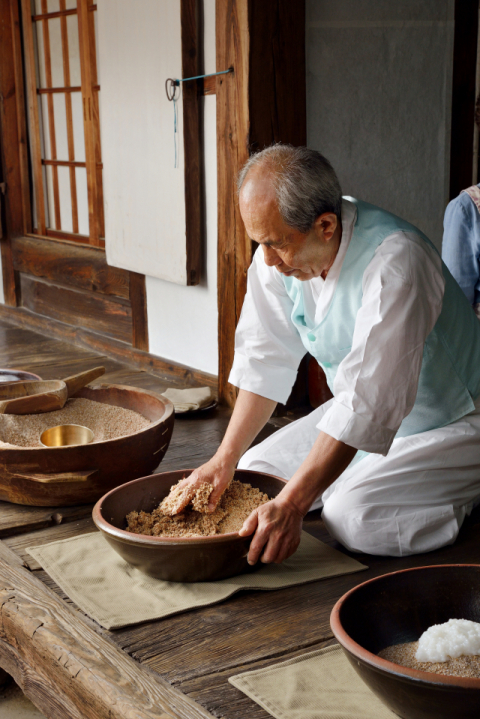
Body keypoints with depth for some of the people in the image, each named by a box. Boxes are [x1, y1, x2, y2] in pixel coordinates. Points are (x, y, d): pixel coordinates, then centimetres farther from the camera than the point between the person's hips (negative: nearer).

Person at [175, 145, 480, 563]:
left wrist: (291, 505, -38)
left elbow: (367, 400, -37)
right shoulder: (279, 255, -11)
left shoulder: (396, 261, -34)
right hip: (361, 419, 7)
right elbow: (266, 359, -2)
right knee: (254, 473, 2)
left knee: (354, 517, -26)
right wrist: (226, 457, -8)